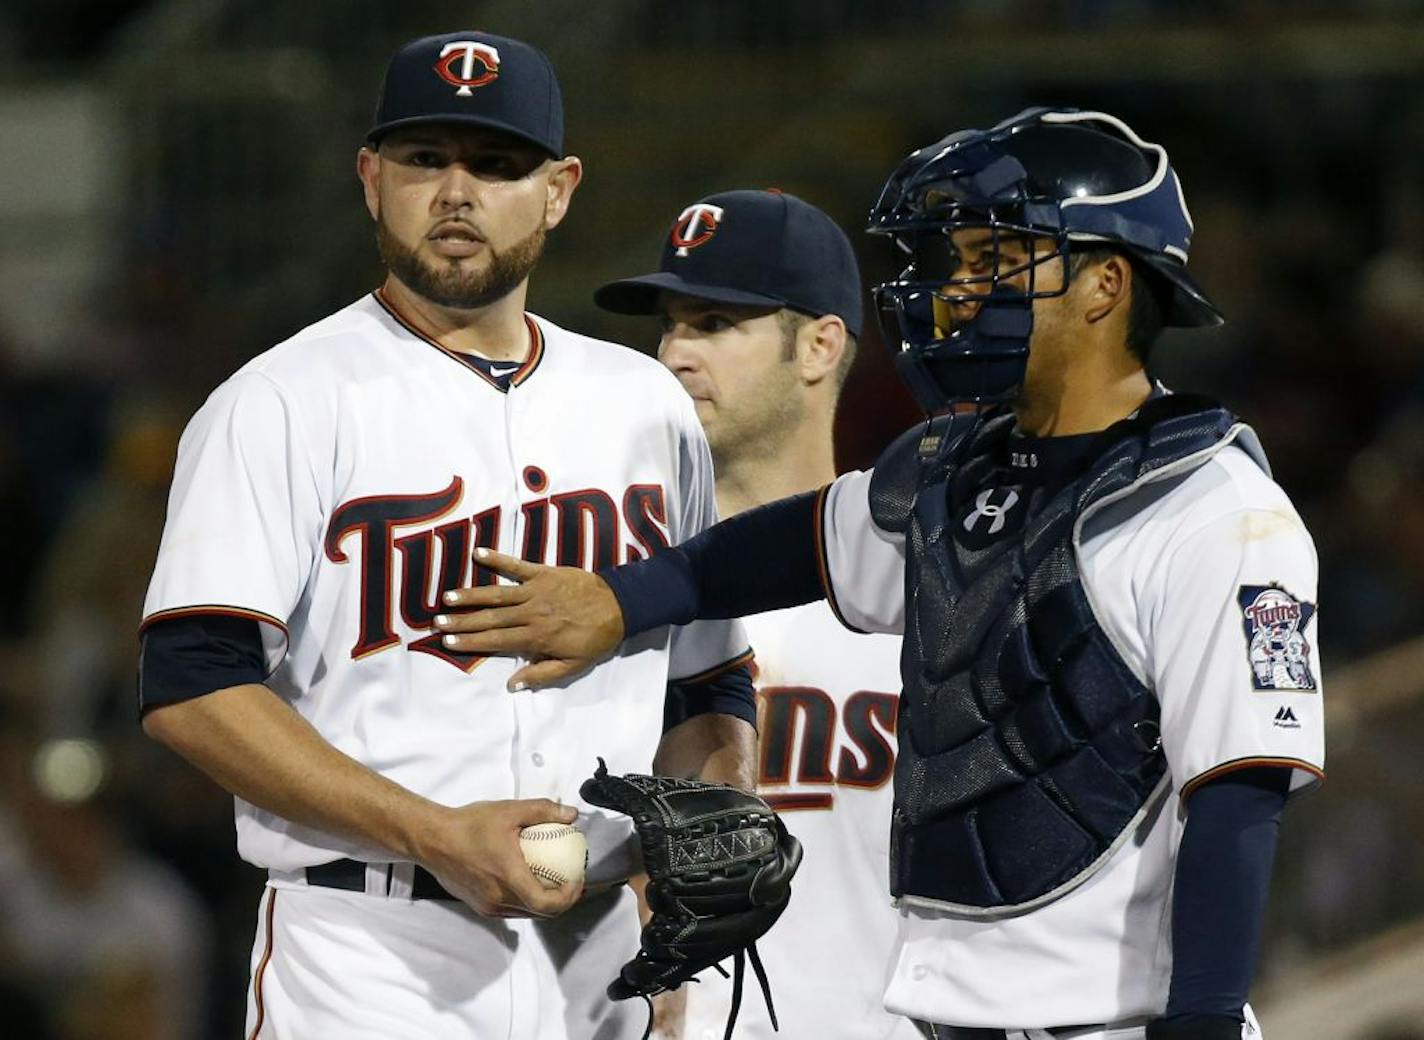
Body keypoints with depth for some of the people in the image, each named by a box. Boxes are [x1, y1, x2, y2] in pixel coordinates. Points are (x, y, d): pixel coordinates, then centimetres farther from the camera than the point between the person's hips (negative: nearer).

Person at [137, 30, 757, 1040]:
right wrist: (436, 835, -19)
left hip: (595, 950, 6)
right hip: (370, 954, -5)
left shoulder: (645, 406, 15)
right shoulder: (285, 403, -2)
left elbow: (711, 689, 23)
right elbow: (192, 688, -11)